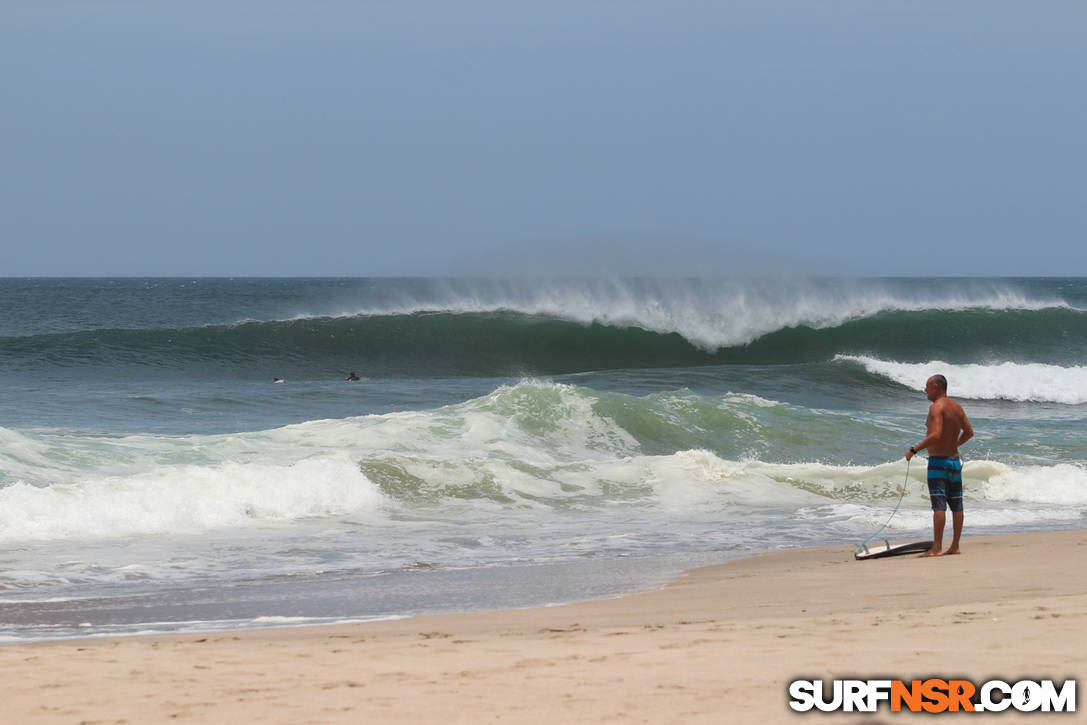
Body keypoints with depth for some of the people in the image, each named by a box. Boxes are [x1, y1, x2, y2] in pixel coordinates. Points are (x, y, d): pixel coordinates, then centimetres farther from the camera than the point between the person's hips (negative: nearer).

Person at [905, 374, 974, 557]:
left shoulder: (937, 407, -14)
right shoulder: (957, 407, 12)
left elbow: (935, 435, -25)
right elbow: (969, 432, 17)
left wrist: (914, 450, -19)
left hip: (938, 461, -9)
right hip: (955, 460, 9)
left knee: (939, 506, -13)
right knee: (956, 505, 11)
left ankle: (937, 548, -17)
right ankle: (955, 546, 16)